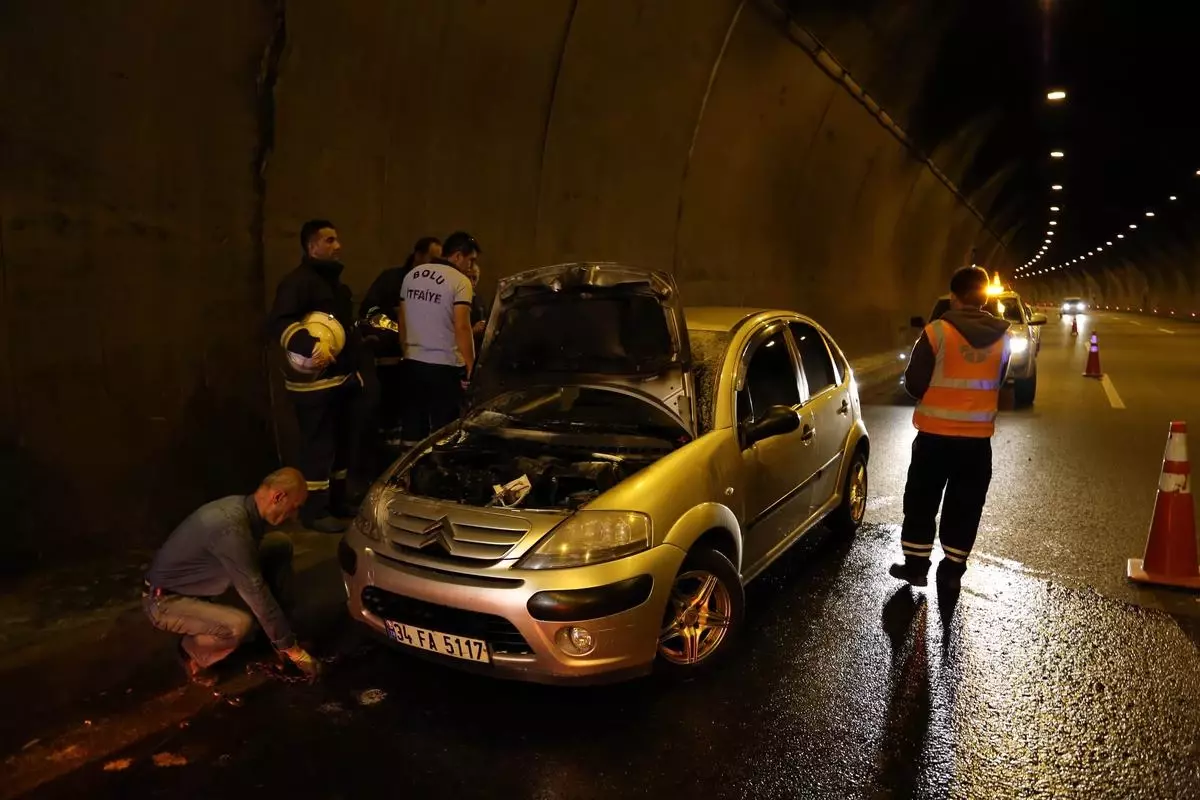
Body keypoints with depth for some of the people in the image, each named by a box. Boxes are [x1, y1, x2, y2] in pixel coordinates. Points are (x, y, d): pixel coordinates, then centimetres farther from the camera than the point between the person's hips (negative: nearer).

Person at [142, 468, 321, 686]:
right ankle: (191, 651, -1)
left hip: (197, 583, 9)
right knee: (239, 626, -35)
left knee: (280, 544, -4)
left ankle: (275, 633, 8)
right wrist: (290, 647, -21)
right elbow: (256, 592, -30)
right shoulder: (230, 526, -35)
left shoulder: (244, 507, -6)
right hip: (164, 600, -9)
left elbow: (256, 579, 10)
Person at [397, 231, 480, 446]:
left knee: (413, 427, 12)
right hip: (444, 366, -6)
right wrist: (470, 367, -15)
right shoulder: (459, 281, -10)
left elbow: (402, 320, 16)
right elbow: (461, 327, -17)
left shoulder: (411, 276, 11)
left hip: (413, 362, 7)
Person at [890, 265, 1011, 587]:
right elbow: (997, 383, 12)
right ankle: (952, 569, 21)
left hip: (935, 434, -3)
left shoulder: (937, 331, -14)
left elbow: (914, 383, -10)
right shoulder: (1001, 337, 0)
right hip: (978, 436, 3)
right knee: (964, 506, 13)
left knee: (921, 502, 10)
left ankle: (915, 566, 16)